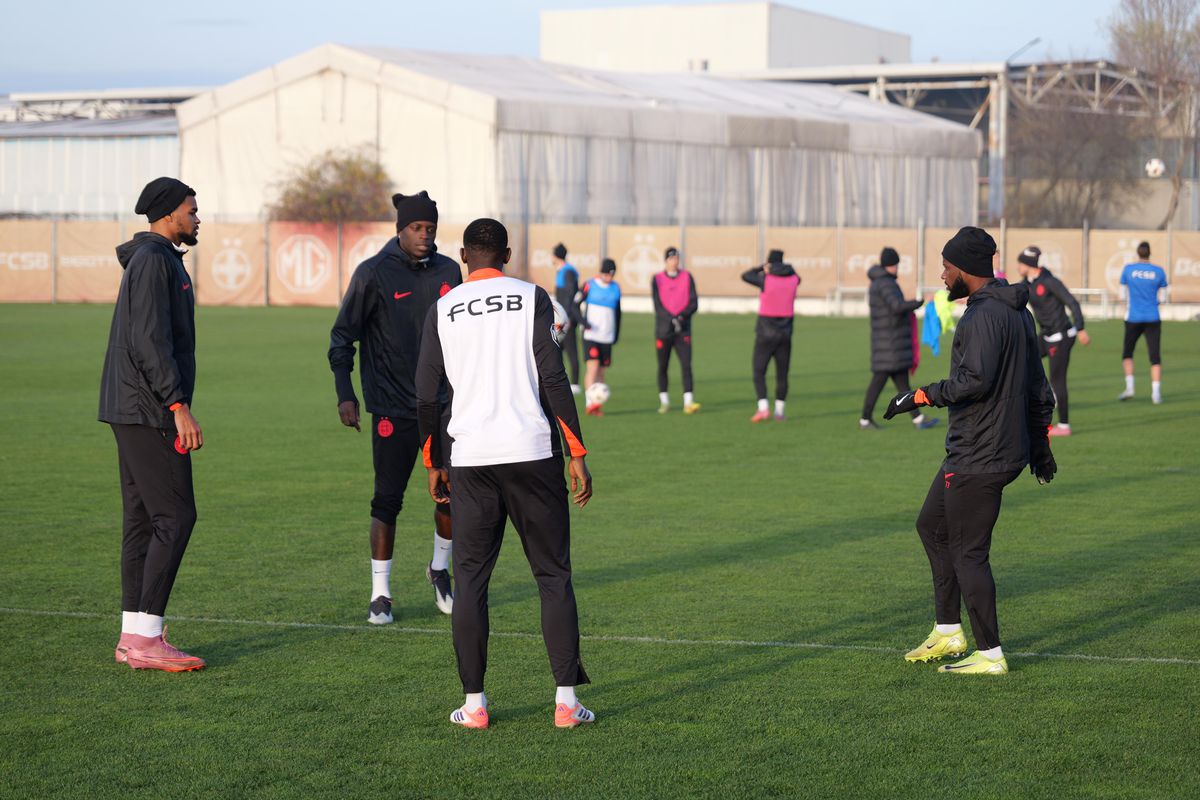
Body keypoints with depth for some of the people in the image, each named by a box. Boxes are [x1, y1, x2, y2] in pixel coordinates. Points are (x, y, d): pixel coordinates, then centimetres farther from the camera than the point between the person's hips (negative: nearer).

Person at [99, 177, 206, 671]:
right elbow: (150, 341, -21)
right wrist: (179, 406, -24)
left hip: (132, 412, 10)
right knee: (174, 517, -10)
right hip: (149, 412, -10)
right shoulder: (153, 260, -13)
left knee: (142, 519, 9)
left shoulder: (158, 260, 18)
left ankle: (134, 636, 11)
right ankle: (146, 638, -11)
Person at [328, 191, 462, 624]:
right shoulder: (374, 274, -5)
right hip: (393, 406, -4)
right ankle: (380, 594, 9)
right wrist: (345, 394, -7)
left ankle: (440, 568, 26)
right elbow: (342, 336, 0)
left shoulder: (448, 271, 8)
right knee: (388, 500, -1)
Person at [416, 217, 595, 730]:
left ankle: (473, 704, 6)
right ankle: (566, 701, 2)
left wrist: (434, 463, 16)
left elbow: (426, 393, 5)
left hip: (470, 458, 1)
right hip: (533, 453, -1)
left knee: (471, 580, 8)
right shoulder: (531, 298, 2)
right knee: (554, 577, 6)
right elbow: (553, 377, -5)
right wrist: (577, 455, -2)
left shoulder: (443, 309, 7)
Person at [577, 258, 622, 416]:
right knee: (593, 366, -18)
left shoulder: (616, 288, 9)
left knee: (601, 371, 5)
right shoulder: (590, 286, -4)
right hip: (590, 336, -4)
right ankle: (590, 403, -23)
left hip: (607, 337, 4)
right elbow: (576, 305, -1)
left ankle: (596, 408, 9)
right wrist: (583, 321, -16)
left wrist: (617, 333, 20)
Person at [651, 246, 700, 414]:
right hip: (663, 329, 0)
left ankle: (688, 402, -17)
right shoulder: (657, 279, 2)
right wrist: (672, 319, -21)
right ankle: (664, 401, 17)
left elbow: (694, 304, 0)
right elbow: (658, 305, -7)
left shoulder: (687, 277, 6)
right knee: (663, 367, 6)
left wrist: (682, 316, -18)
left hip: (683, 329, 0)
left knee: (686, 365, -11)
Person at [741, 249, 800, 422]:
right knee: (782, 374, 11)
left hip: (766, 334, -3)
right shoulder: (793, 279, 1)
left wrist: (762, 268, 21)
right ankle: (779, 411, 10)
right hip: (785, 334, 4)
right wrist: (774, 270, 31)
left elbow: (745, 276, 9)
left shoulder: (765, 279, -11)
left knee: (759, 372, 2)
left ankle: (763, 408, -13)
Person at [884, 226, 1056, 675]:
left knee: (968, 553, -4)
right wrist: (1039, 442, 26)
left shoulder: (983, 315, -17)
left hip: (978, 460, -11)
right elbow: (1038, 388, 20)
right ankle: (948, 633, 24)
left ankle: (990, 655, 2)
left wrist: (922, 396, -18)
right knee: (931, 525, 20)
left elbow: (975, 381, -28)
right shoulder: (1017, 312, 15)